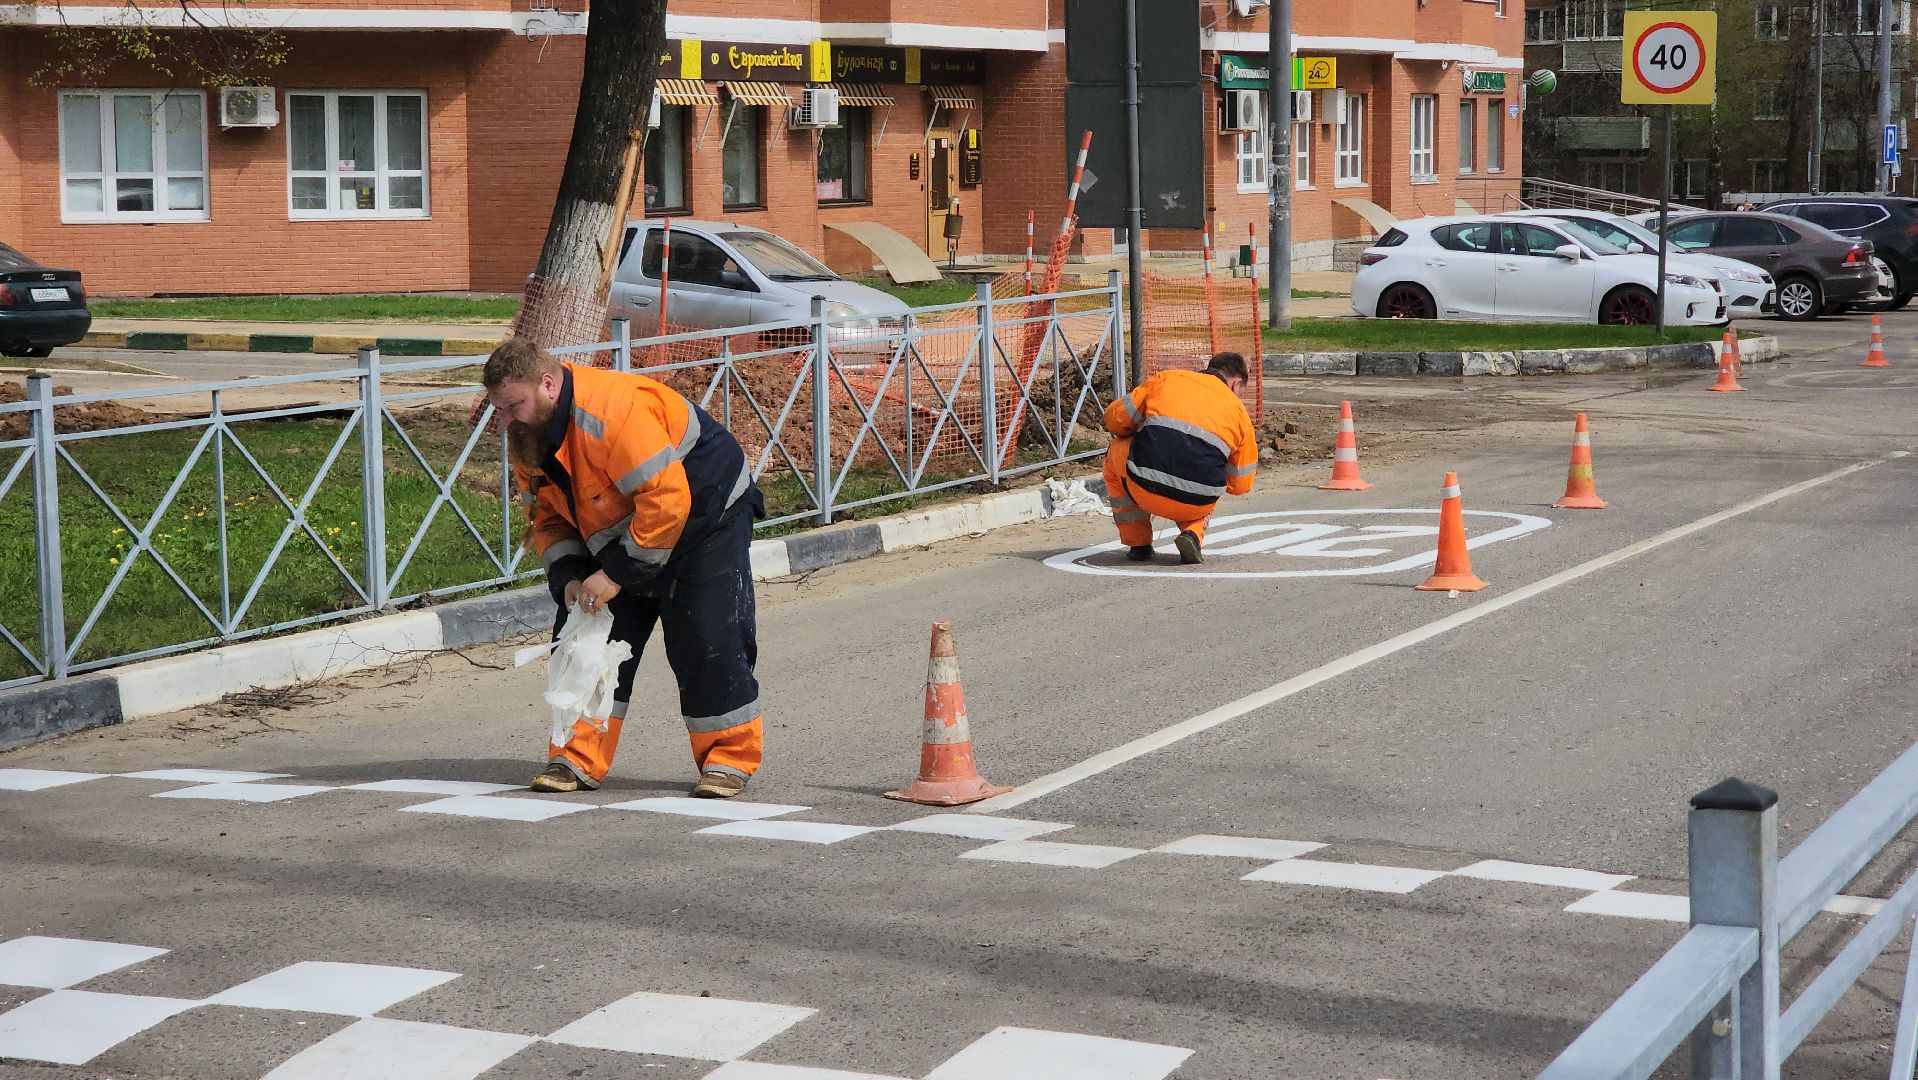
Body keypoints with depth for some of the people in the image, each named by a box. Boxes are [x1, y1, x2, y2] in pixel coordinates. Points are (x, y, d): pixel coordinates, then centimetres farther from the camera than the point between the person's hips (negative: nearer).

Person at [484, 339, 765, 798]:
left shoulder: (612, 409, -34)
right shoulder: (528, 438, -5)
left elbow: (666, 501, -35)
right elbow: (548, 517, 5)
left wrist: (617, 574, -30)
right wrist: (567, 576, -13)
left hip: (705, 519, -8)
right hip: (619, 533, 8)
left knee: (706, 641, -12)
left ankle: (729, 759, 3)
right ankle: (579, 759, 6)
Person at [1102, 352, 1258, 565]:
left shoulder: (1165, 379, 17)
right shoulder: (1239, 411, 18)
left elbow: (1115, 419, 18)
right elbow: (1240, 485, 20)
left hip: (1146, 491, -1)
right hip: (1197, 505, 1)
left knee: (1116, 452, 33)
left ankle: (1139, 544, 26)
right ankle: (1193, 533, 7)